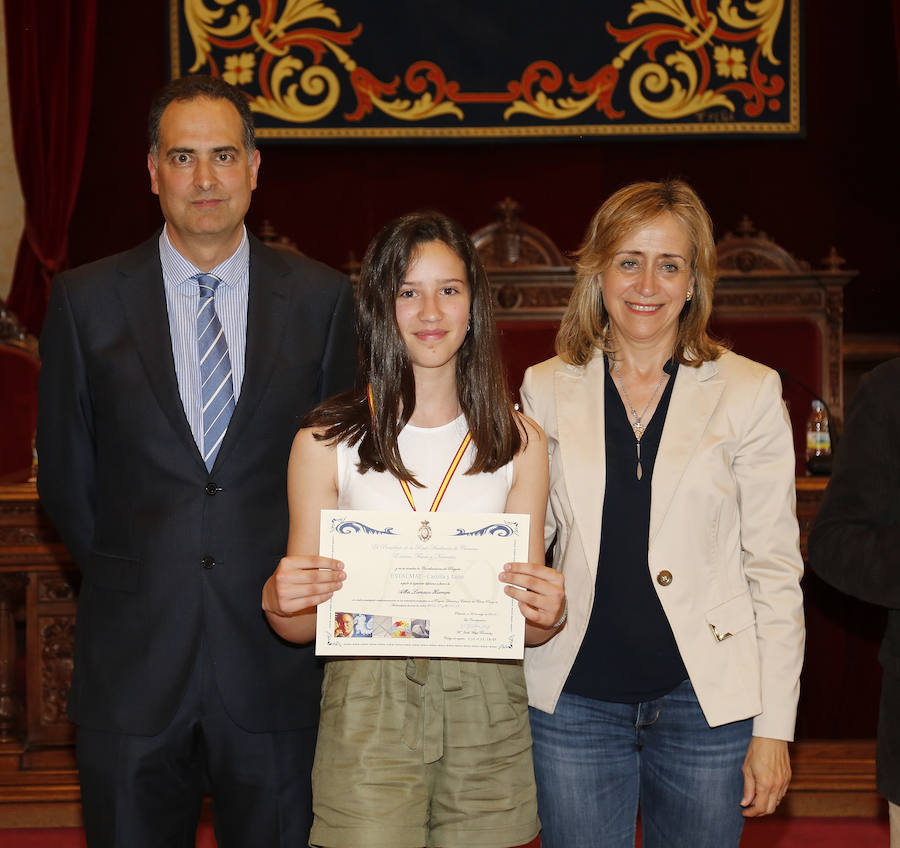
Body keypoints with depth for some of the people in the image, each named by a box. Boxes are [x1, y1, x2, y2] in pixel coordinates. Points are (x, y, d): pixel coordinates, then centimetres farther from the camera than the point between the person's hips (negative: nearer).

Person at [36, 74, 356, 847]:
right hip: (132, 664, 0)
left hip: (276, 660, 0)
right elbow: (65, 475, 7)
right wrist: (132, 581, 5)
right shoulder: (84, 300, 1)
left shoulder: (321, 298, 1)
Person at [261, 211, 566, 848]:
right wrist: (278, 601, -18)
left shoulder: (518, 441, 4)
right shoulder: (326, 441, -2)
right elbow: (303, 626, 3)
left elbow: (528, 628, 7)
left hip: (485, 710, 2)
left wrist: (549, 613, -14)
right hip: (368, 705, -2)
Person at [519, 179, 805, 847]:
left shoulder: (750, 392, -1)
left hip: (706, 698, -1)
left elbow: (775, 566, -1)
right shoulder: (547, 388, 6)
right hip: (575, 698, 2)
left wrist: (774, 728, -3)